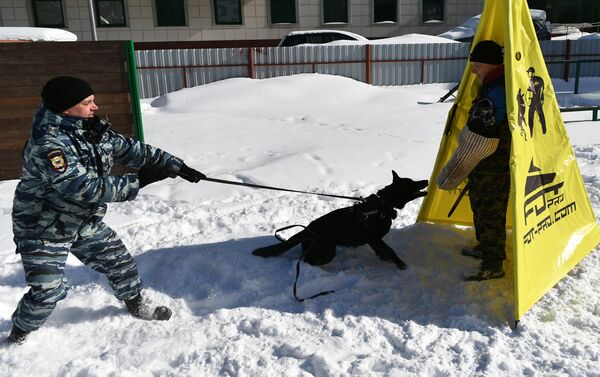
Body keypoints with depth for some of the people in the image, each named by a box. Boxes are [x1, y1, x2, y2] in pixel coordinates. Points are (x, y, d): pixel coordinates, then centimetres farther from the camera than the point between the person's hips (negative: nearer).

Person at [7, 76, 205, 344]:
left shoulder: (95, 130, -7)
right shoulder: (48, 144, -30)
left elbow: (133, 150, 0)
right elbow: (84, 187, -36)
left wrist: (177, 166, -7)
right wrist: (137, 181, -34)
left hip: (86, 223, 7)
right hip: (44, 231, -7)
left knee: (119, 262, 12)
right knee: (47, 292, -7)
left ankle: (136, 303, 39)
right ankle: (20, 331, 24)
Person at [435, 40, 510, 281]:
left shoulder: (494, 94, -26)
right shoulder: (502, 85, 8)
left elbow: (476, 142, -27)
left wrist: (451, 173, -20)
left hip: (492, 169, -10)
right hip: (489, 165, 10)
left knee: (489, 213, 2)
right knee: (481, 206, 23)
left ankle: (492, 265, 15)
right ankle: (486, 247, 41)